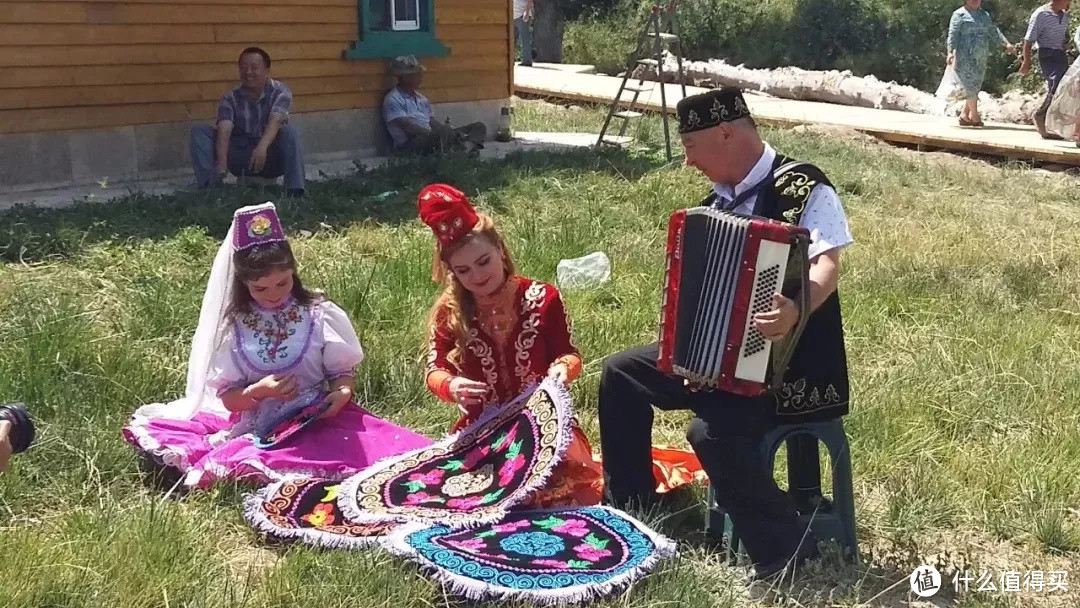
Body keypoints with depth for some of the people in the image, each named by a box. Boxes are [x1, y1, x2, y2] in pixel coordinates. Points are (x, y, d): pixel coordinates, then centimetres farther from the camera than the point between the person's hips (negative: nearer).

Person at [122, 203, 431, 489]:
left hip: (319, 419, -1)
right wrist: (258, 391, -18)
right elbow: (228, 397, 4)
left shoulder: (319, 314, 1)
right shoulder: (233, 326, 2)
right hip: (257, 426, 1)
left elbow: (342, 372, 4)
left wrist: (342, 393, -20)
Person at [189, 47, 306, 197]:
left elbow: (275, 121, -28)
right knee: (199, 131, -13)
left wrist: (262, 147, -49)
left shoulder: (280, 92, -9)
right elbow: (224, 131, -21)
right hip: (240, 159, 2)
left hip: (272, 159, -2)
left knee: (289, 131, -30)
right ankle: (209, 186, -31)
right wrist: (222, 163, -41)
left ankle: (295, 193, -37)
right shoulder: (230, 98, -5)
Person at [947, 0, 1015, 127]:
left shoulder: (984, 15, 18)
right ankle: (975, 116, 0)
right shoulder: (960, 14, -2)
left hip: (980, 58, 7)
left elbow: (994, 31, 15)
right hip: (965, 57, -7)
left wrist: (1006, 43, 2)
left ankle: (964, 115, 11)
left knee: (975, 88, 4)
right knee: (971, 85, -10)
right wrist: (950, 52, -25)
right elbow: (953, 34, -11)